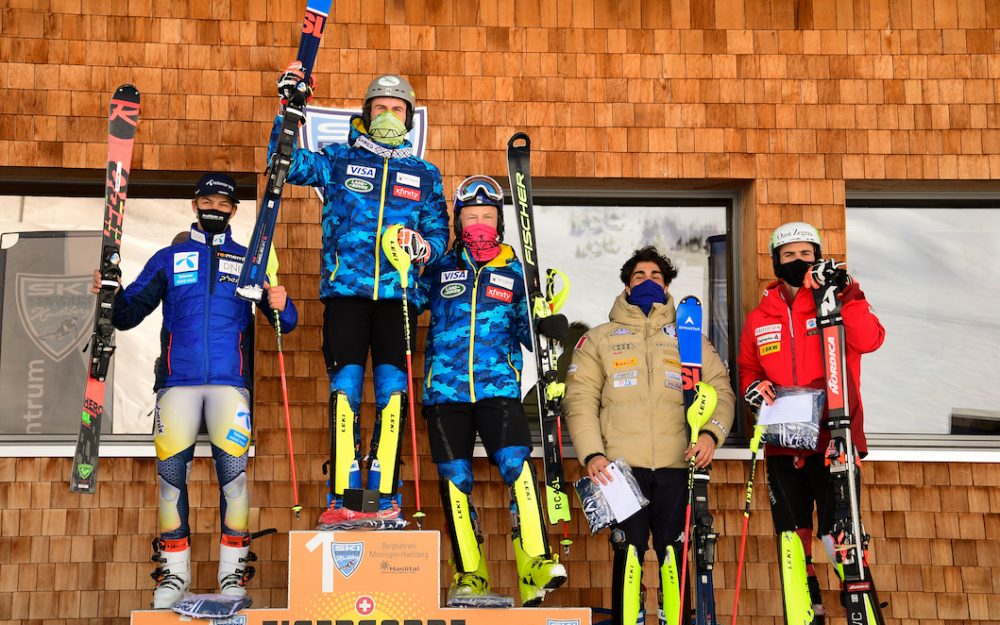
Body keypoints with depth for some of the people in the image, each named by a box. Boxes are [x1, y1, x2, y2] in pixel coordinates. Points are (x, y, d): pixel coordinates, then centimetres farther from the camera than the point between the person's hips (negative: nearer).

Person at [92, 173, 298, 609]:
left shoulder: (250, 261, 16)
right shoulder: (168, 259, 17)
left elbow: (285, 323, 11)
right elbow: (129, 314, 11)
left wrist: (280, 306, -12)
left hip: (230, 380, -1)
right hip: (178, 379, 1)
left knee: (233, 469, -11)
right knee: (170, 471, -5)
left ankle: (233, 572, -1)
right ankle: (174, 573, 6)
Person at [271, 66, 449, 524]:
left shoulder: (425, 175, 17)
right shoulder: (338, 159, 14)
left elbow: (439, 234, 15)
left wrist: (423, 247, -7)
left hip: (398, 296, 1)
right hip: (345, 291, -1)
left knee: (392, 390, -6)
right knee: (345, 386, -7)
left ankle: (385, 497, -2)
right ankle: (342, 497, -5)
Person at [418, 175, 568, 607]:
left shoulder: (514, 271, 12)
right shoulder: (439, 267, 11)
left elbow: (525, 329, 14)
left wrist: (546, 325, -8)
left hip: (498, 388, -1)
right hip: (445, 390, 1)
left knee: (517, 467, -18)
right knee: (454, 481, 2)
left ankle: (536, 566, -15)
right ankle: (469, 577, 13)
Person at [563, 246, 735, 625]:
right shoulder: (599, 339, 14)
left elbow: (720, 390, 11)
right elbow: (580, 399, 5)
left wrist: (711, 433, -9)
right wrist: (592, 454, -9)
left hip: (676, 466, 1)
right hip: (622, 466, -1)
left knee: (675, 555, 1)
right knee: (629, 554, -4)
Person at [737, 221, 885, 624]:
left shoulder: (836, 302, 4)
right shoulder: (760, 318, 12)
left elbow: (868, 341, -13)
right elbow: (747, 368, 19)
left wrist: (845, 293, -21)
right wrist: (753, 387, -3)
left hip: (834, 439, -3)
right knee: (793, 540, 8)